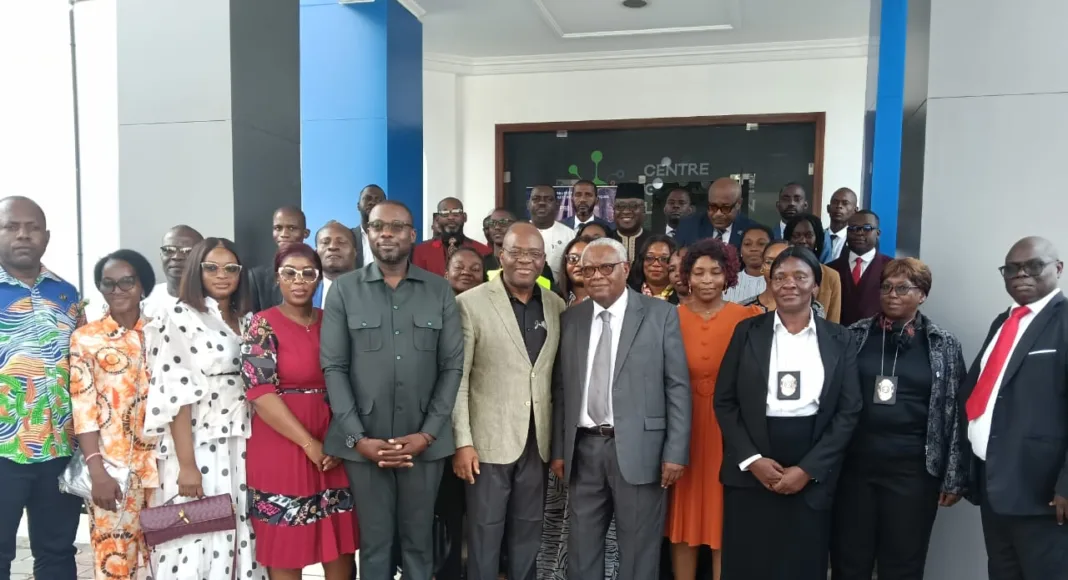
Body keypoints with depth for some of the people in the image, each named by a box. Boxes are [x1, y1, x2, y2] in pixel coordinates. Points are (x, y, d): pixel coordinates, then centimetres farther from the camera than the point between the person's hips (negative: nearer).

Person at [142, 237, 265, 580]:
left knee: (240, 537, 9)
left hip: (243, 447, 5)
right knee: (197, 543, -1)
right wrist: (187, 464, -17)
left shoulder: (248, 321, 11)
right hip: (198, 447, -5)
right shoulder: (181, 319, -6)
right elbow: (176, 396, -12)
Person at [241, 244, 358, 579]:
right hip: (281, 448, -4)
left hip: (333, 448, 4)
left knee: (340, 544, 9)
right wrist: (308, 443, -15)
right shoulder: (263, 325, -5)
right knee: (285, 547, 7)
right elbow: (260, 392, -14)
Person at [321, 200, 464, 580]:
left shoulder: (440, 291, 3)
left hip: (424, 442, 1)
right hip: (363, 442, 0)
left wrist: (427, 434, -7)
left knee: (418, 541, 12)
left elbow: (452, 367, 1)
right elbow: (333, 367, -2)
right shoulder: (344, 290, 2)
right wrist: (357, 437, -10)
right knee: (374, 542, 11)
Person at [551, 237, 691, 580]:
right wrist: (558, 449, 7)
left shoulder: (660, 314, -2)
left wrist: (675, 452, -9)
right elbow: (561, 389, 9)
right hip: (583, 449, 3)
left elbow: (678, 386, -4)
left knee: (639, 550, 8)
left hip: (638, 449, -3)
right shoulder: (570, 319, 8)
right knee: (582, 547, 14)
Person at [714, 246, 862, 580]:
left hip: (812, 475, 0)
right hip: (750, 472, 0)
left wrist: (808, 469, -8)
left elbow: (849, 411, 0)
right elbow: (724, 401, 1)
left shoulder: (839, 340, 4)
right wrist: (752, 459, -9)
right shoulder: (747, 331, 3)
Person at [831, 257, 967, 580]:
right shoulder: (855, 336, 3)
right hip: (855, 465, 1)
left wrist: (954, 477, 0)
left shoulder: (944, 346, 2)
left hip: (914, 471, -1)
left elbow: (955, 412, 2)